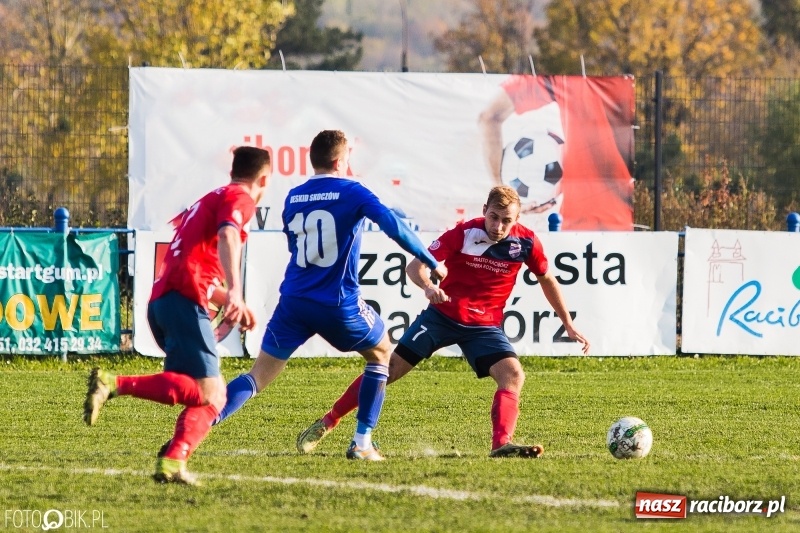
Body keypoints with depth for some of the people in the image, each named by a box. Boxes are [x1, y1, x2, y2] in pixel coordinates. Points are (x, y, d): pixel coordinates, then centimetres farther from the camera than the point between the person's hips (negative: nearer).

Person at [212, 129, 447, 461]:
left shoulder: (293, 198, 10)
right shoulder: (351, 193, -5)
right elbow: (394, 226, -15)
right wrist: (431, 263, -7)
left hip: (294, 300, 4)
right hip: (339, 304, -3)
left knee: (259, 375, 5)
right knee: (381, 352, 22)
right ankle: (362, 443, 16)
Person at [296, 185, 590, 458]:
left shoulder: (526, 242, -11)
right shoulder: (464, 233, -18)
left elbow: (547, 279, 8)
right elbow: (415, 265, -19)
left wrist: (569, 325, 12)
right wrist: (428, 286, -42)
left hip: (485, 326, 2)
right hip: (442, 315, -2)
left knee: (513, 375, -22)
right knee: (390, 368, -4)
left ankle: (501, 445, -30)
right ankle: (327, 422, 5)